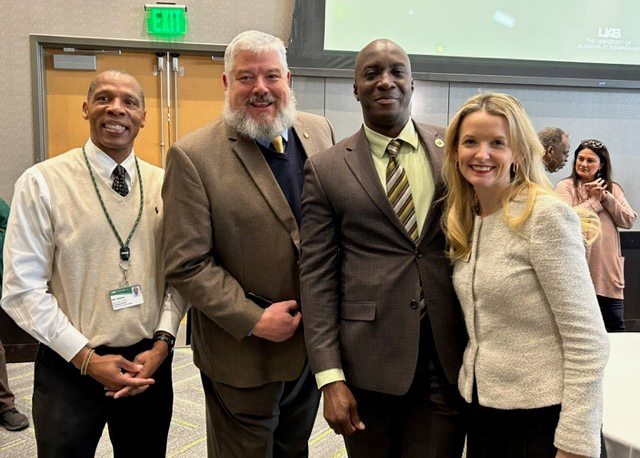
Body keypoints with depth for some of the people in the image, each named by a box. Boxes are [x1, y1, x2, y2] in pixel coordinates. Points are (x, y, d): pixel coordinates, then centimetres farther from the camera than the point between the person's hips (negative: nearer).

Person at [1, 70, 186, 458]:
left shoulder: (164, 184, 2)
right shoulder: (42, 182, -8)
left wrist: (162, 342, -9)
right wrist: (88, 358, -13)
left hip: (149, 362, 3)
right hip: (69, 366, -3)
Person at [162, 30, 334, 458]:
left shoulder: (320, 131, 0)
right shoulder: (193, 155, -16)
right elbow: (186, 264, -16)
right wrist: (253, 319, -20)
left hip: (315, 339, 5)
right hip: (245, 353, -4)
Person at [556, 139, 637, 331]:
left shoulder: (613, 188, 12)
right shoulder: (565, 186, -2)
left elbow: (628, 221, 1)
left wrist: (606, 197, -8)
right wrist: (594, 200, -8)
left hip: (608, 269, 4)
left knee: (615, 326, 9)